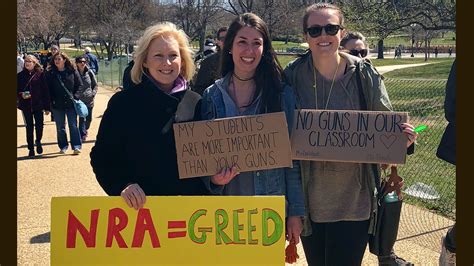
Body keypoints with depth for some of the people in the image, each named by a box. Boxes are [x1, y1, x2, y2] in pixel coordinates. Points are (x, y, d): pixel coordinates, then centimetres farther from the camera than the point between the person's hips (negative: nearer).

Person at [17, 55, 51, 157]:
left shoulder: (40, 74, -3)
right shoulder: (20, 75, 4)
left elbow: (45, 91, -3)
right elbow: (17, 90, 9)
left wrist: (47, 107, -5)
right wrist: (21, 95, -15)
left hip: (38, 104, -2)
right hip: (26, 105, 2)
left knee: (39, 125, -1)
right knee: (29, 127, 6)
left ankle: (38, 141, 28)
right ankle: (31, 149, 16)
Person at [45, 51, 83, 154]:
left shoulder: (72, 71, 0)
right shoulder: (50, 74, 2)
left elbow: (79, 85, 4)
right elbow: (48, 89, 3)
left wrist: (76, 98, -5)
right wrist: (50, 102, -5)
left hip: (71, 103, -2)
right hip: (57, 105, 2)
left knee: (73, 125, -3)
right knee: (60, 127, 10)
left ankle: (76, 146, 1)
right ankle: (63, 146, 21)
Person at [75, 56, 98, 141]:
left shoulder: (89, 72, 1)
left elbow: (95, 85, 7)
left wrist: (93, 93, -4)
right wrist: (75, 95, -9)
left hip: (89, 100, 3)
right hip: (79, 100, -3)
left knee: (89, 118, 12)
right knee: (82, 118, -9)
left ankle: (85, 129, 40)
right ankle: (82, 135, 1)